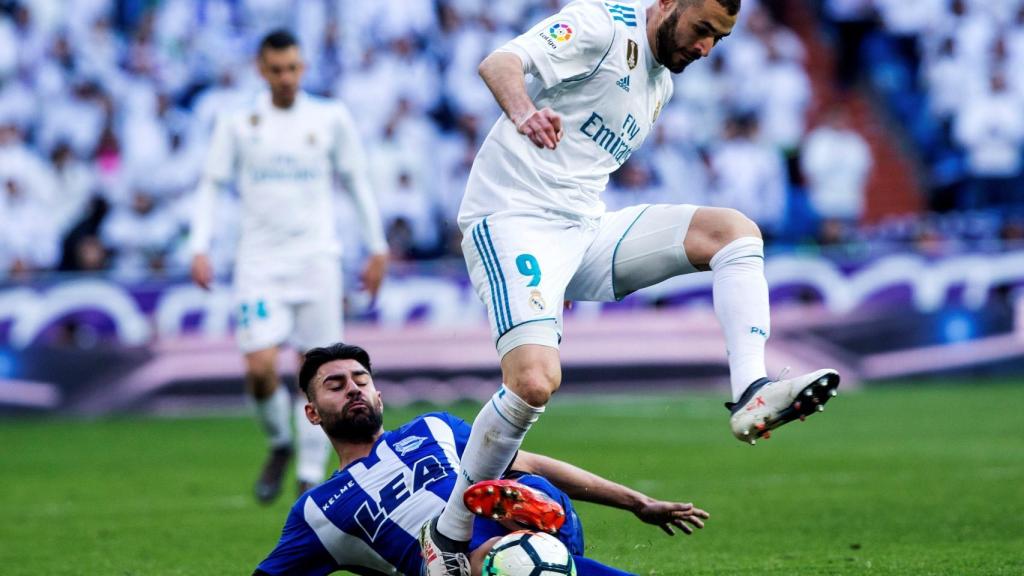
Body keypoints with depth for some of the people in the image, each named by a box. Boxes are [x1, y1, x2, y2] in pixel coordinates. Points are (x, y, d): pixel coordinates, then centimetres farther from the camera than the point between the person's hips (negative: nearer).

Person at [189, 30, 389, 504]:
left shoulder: (331, 118, 4)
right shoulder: (237, 123, 3)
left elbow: (357, 183, 13)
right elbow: (211, 185, 8)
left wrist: (377, 248, 11)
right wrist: (199, 248, -4)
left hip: (317, 259, 1)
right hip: (260, 263, 0)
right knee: (260, 367, -14)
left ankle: (311, 474, 9)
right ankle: (279, 444, 13)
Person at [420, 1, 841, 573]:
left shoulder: (661, 84, 18)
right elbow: (500, 63, -25)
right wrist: (524, 113, -49)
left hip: (585, 229, 8)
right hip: (511, 220, -8)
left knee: (735, 230, -9)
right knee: (535, 381, -27)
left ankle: (753, 395, -24)